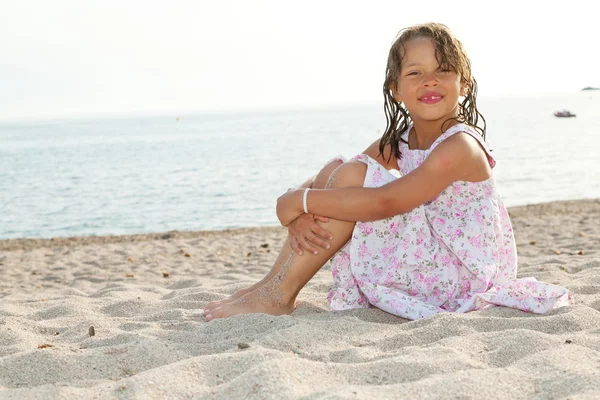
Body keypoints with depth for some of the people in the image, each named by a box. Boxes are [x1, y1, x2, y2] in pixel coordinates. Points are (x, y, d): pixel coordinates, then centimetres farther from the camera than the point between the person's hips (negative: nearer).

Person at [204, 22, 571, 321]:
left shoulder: (460, 147, -20)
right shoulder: (396, 143, 6)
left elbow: (383, 203, -30)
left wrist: (300, 199, -25)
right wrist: (303, 215, -23)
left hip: (459, 275, -8)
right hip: (422, 259, 8)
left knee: (352, 175, -20)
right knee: (335, 170, 2)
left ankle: (278, 296, -13)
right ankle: (275, 285, -2)